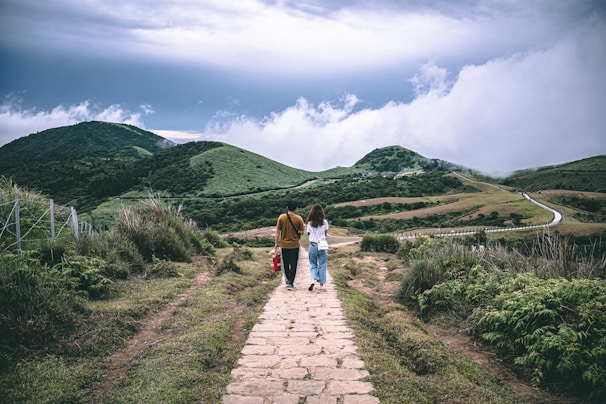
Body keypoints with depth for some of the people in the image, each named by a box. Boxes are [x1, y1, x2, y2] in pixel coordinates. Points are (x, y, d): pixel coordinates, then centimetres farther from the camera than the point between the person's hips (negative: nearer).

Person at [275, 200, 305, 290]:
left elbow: (278, 231, -3)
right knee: (293, 265, 5)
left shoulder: (281, 217, -6)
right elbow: (302, 232, -5)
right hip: (295, 245, -1)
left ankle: (288, 281, 30)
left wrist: (276, 242, 5)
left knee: (285, 264, 18)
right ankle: (291, 283, 1)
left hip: (284, 244, 2)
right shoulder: (299, 218, -9)